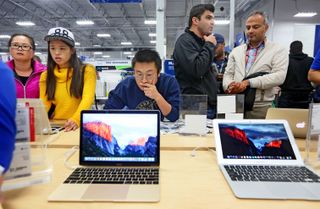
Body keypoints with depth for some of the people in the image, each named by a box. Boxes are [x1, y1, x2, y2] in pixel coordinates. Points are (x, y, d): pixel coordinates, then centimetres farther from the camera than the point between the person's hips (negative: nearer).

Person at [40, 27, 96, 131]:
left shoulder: (87, 71, -2)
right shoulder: (46, 76, 10)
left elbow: (88, 98, -14)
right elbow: (44, 103, 3)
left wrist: (76, 119, -31)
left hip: (80, 124, -4)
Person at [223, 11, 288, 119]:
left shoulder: (278, 50, 3)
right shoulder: (236, 51, 15)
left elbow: (279, 76, -11)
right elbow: (228, 74, 10)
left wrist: (248, 82, -20)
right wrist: (230, 85, -13)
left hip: (261, 108, -3)